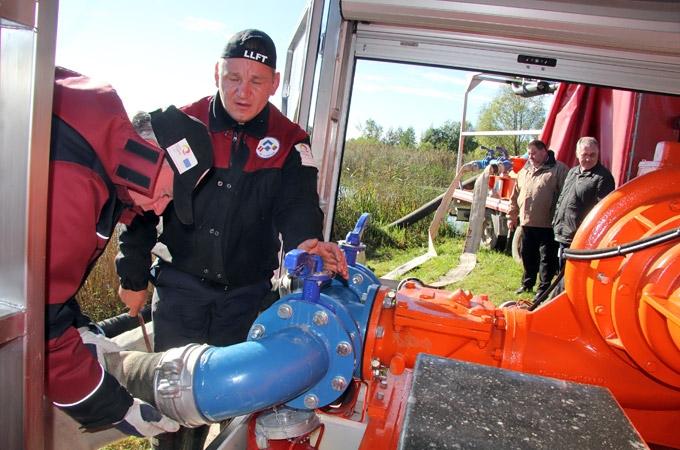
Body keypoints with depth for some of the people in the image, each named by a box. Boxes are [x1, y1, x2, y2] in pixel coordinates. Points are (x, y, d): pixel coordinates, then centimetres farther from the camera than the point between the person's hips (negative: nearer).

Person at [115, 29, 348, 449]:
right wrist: (133, 276, 1)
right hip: (181, 284, 0)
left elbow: (297, 203, -15)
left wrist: (305, 240, -39)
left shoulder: (289, 141, -5)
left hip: (247, 292, 1)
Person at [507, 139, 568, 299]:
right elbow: (515, 196, 19)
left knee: (547, 258, 3)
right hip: (526, 222, 6)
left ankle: (544, 287, 13)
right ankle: (527, 283, 30)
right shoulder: (524, 171, 15)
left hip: (547, 224, -6)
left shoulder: (558, 169, -6)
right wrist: (512, 216, 16)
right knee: (528, 256, 16)